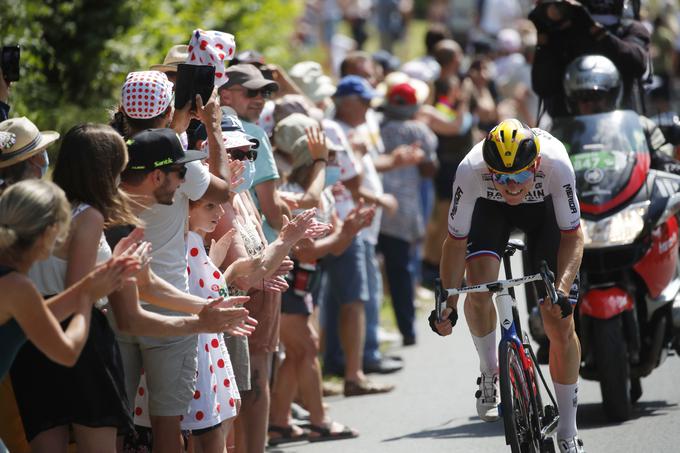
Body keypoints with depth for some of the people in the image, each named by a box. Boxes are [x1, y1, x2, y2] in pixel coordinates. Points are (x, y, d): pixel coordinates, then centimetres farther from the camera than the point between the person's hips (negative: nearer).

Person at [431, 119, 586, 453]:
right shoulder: (470, 170, -38)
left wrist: (562, 287, -42)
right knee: (479, 285, -28)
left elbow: (572, 235, -27)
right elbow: (456, 240, -24)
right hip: (490, 209, 0)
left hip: (544, 208, 0)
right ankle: (490, 372, 1)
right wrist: (447, 304, -28)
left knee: (561, 325, -6)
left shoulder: (557, 164, -40)